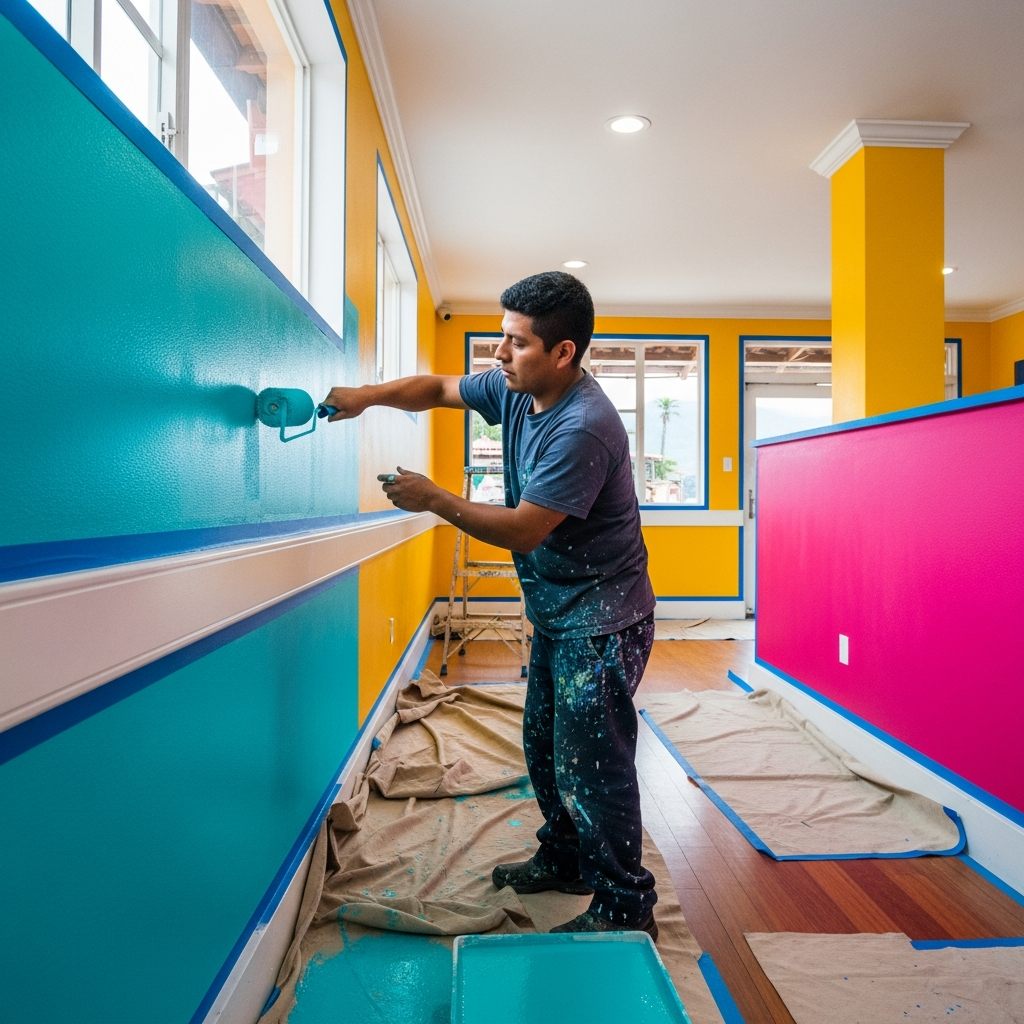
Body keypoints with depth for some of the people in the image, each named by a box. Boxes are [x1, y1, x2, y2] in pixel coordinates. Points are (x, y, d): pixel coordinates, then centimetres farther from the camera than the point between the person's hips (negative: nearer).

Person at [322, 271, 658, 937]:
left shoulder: (583, 427, -27)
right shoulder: (516, 389, 1)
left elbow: (522, 531, -26)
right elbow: (438, 389, 12)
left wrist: (434, 499, -17)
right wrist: (368, 396, -5)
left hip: (600, 621, -10)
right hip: (556, 613, 10)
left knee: (591, 765, -2)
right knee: (545, 746, 21)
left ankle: (626, 908, 17)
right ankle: (563, 860, 41)